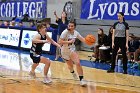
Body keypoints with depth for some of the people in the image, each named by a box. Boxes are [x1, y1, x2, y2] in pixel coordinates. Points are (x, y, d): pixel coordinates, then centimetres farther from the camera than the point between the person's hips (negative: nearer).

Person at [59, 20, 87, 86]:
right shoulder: (65, 32, -22)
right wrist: (69, 41, -33)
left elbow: (82, 39, -3)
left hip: (72, 50, 3)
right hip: (65, 51, -3)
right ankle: (72, 72, 53)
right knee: (70, 65, 15)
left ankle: (81, 79, -11)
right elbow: (60, 41, -28)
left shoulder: (76, 33, -7)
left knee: (78, 63, -18)